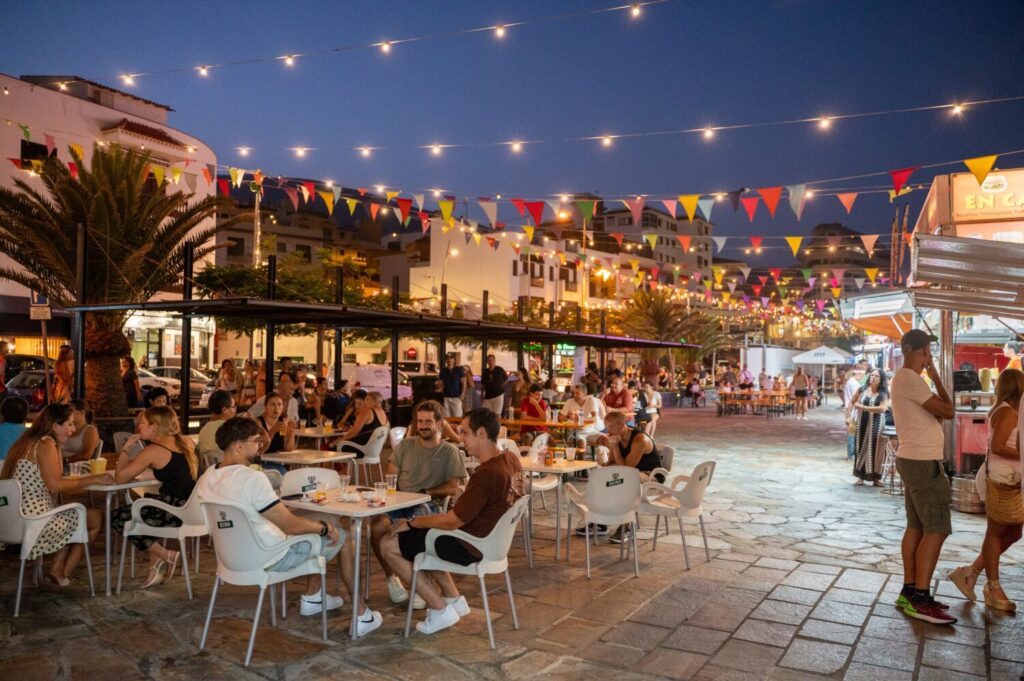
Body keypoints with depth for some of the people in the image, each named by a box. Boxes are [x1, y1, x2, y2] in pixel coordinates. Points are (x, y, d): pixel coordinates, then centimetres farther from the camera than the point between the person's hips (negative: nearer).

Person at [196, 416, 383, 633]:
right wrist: (326, 527, -7)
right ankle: (362, 615, 15)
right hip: (272, 558, -9)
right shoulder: (252, 478, -29)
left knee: (315, 525, 25)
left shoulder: (206, 478, -2)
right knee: (341, 536, 8)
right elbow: (291, 525, -25)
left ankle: (311, 599, 34)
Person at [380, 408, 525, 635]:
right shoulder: (511, 459, -2)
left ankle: (440, 610, 4)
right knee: (421, 534, 27)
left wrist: (411, 522, -9)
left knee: (388, 545, -1)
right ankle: (454, 599, 24)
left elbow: (452, 521, -24)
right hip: (489, 538, 10)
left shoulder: (487, 474, -30)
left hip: (469, 548, -10)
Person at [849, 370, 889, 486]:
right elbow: (851, 402, 15)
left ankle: (876, 477, 11)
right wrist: (849, 416, 4)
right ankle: (860, 476, 16)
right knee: (861, 448, 7)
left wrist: (863, 408, -18)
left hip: (876, 424, -2)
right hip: (861, 423, 2)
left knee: (874, 449, 0)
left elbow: (882, 408, -19)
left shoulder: (883, 393, -3)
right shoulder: (862, 390, 5)